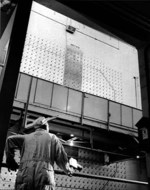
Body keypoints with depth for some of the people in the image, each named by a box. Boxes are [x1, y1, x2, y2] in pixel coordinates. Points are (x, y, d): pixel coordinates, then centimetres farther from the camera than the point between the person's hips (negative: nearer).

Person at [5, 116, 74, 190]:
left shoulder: (26, 137, 19)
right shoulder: (52, 138, 15)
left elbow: (10, 140, 6)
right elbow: (62, 159, 10)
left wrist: (10, 162, 18)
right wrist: (69, 170, 30)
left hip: (24, 177, 2)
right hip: (44, 178, -2)